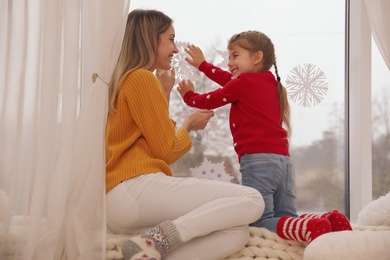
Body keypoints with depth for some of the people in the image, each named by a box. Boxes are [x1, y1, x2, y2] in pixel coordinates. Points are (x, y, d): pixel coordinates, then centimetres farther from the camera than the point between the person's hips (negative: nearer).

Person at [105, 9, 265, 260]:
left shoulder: (121, 80, 24)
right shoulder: (142, 77, -5)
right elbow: (166, 152, -5)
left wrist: (165, 95, 24)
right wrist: (189, 125, 14)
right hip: (137, 187, -10)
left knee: (237, 233, 3)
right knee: (251, 200, -14)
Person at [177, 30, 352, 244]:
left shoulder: (243, 83, -2)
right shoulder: (270, 83, 23)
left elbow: (210, 100, 11)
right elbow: (229, 80, 36)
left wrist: (188, 96, 32)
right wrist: (202, 64, 45)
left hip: (257, 160, -8)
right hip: (283, 160, 8)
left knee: (259, 222, -12)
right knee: (286, 218, 13)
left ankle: (311, 228, -34)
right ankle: (328, 220, -11)